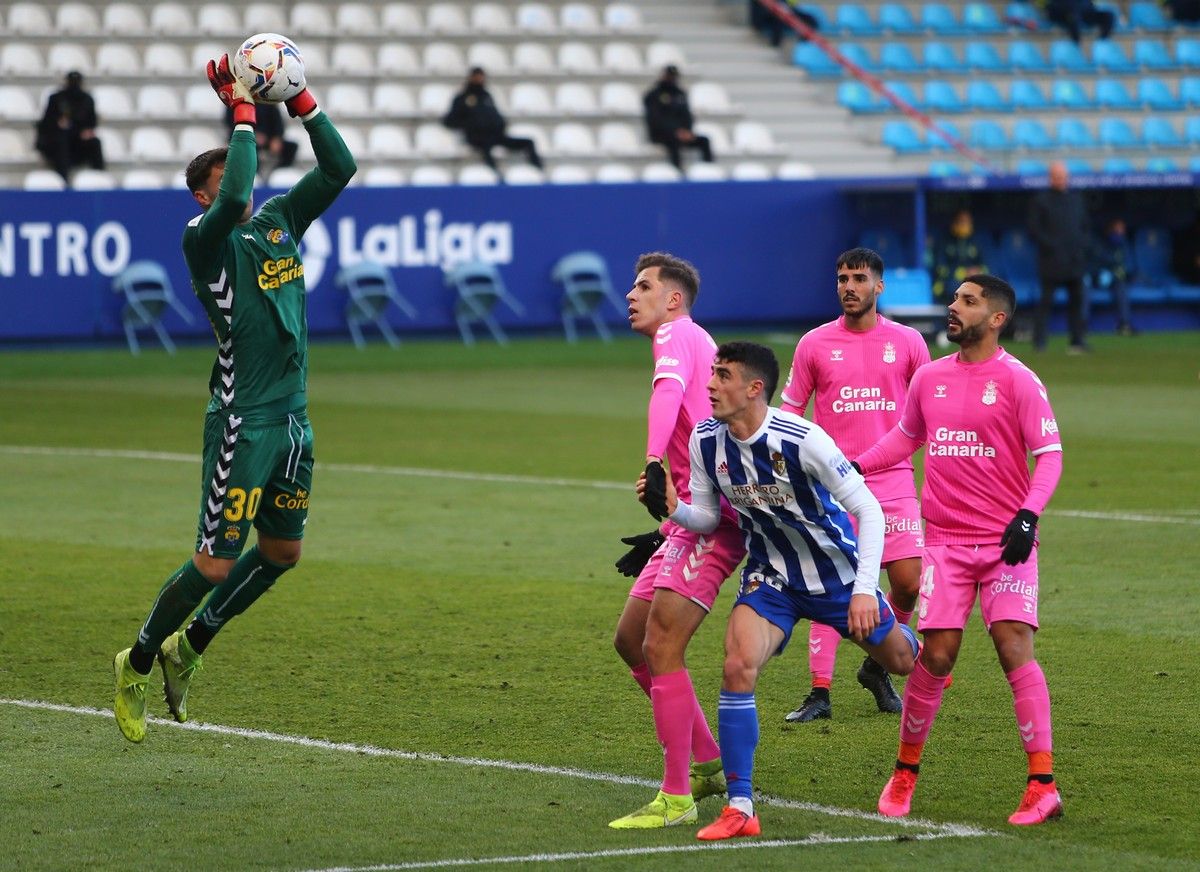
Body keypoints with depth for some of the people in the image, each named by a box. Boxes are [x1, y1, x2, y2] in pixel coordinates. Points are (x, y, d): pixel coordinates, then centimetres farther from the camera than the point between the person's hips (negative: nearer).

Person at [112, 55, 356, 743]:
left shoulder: (281, 221, 11)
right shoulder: (205, 240, -9)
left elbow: (339, 168, 7)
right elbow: (233, 202, -29)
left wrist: (300, 99, -2)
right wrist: (243, 114, -21)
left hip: (293, 418, 8)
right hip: (243, 422, -8)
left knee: (282, 552, 15)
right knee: (216, 562, -7)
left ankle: (188, 648, 30)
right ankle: (137, 666, 11)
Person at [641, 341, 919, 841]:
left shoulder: (801, 439, -29)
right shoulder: (705, 441, -13)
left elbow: (868, 510, -24)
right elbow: (707, 518, 0)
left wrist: (864, 589, -31)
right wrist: (672, 509, -23)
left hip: (837, 571, -2)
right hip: (770, 576, 3)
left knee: (900, 661, 17)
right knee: (738, 668, -22)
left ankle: (914, 636, 60)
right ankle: (739, 809, -17)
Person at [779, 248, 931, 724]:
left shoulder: (907, 342, 5)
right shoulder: (814, 344, 4)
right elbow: (789, 413, 9)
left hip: (894, 483, 1)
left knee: (908, 583, -5)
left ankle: (878, 667, 19)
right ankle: (820, 692, 1)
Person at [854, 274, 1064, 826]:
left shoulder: (1017, 380, -6)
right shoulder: (930, 378, 10)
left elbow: (1049, 454, -8)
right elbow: (904, 438, 26)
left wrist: (1028, 516, -21)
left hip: (1006, 541, -4)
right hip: (945, 541, 4)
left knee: (1014, 647, -13)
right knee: (936, 654, -2)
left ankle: (1042, 785, -13)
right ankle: (904, 774, 15)